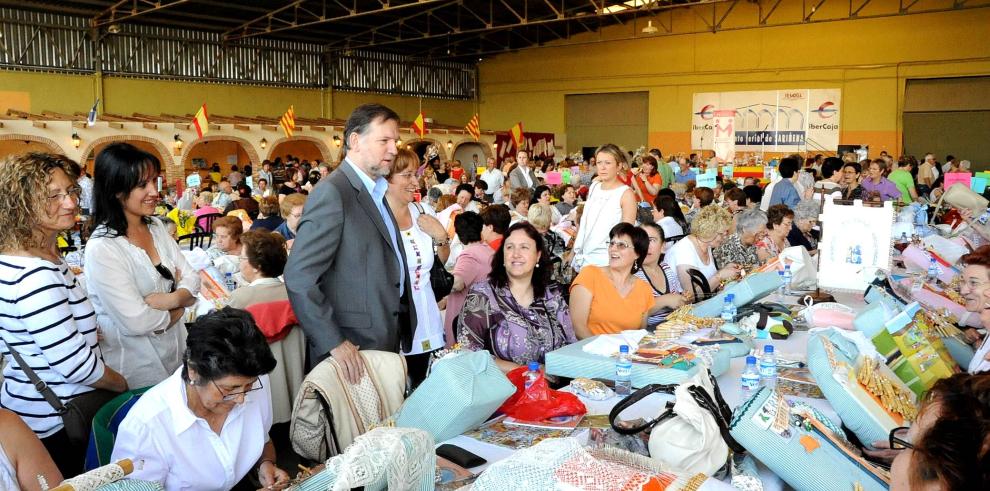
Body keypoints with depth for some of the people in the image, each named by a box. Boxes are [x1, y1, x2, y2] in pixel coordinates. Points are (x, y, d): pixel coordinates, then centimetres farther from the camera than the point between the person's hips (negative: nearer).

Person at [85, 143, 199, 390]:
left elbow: (191, 277, 1)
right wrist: (181, 304, -8)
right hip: (137, 367, -7)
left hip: (176, 352, 7)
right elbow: (137, 322, -25)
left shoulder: (156, 227, 2)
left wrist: (172, 299, -20)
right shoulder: (102, 248, -21)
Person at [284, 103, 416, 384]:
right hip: (352, 351, -8)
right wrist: (333, 343, -21)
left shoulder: (377, 191, 13)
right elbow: (299, 276, -20)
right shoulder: (332, 193, -14)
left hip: (386, 342, 8)